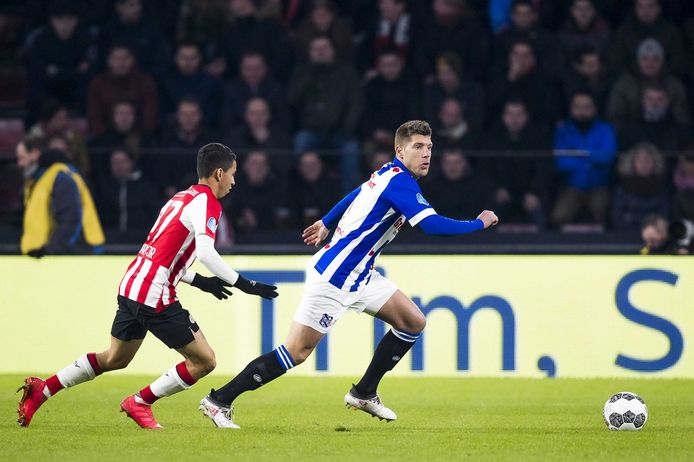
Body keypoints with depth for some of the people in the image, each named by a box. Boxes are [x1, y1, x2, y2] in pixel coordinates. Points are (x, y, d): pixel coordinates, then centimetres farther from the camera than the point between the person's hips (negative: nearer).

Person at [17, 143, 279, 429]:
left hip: (131, 286, 9)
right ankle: (140, 403, 7)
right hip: (155, 297, -9)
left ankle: (42, 389, 26)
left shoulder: (182, 198, 19)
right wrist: (244, 285, -19)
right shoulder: (206, 202, -10)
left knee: (115, 359, 26)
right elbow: (206, 252, -24)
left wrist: (199, 281, 25)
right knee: (204, 361, -2)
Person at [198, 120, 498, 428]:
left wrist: (327, 224, 41)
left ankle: (364, 394, 16)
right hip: (335, 276, -10)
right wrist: (479, 224, -16)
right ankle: (219, 401, -2)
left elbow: (354, 196, 27)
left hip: (359, 275, 10)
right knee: (297, 351, -9)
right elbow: (432, 225, -29)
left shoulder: (389, 174, 10)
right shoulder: (400, 181, -19)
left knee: (413, 322, 7)